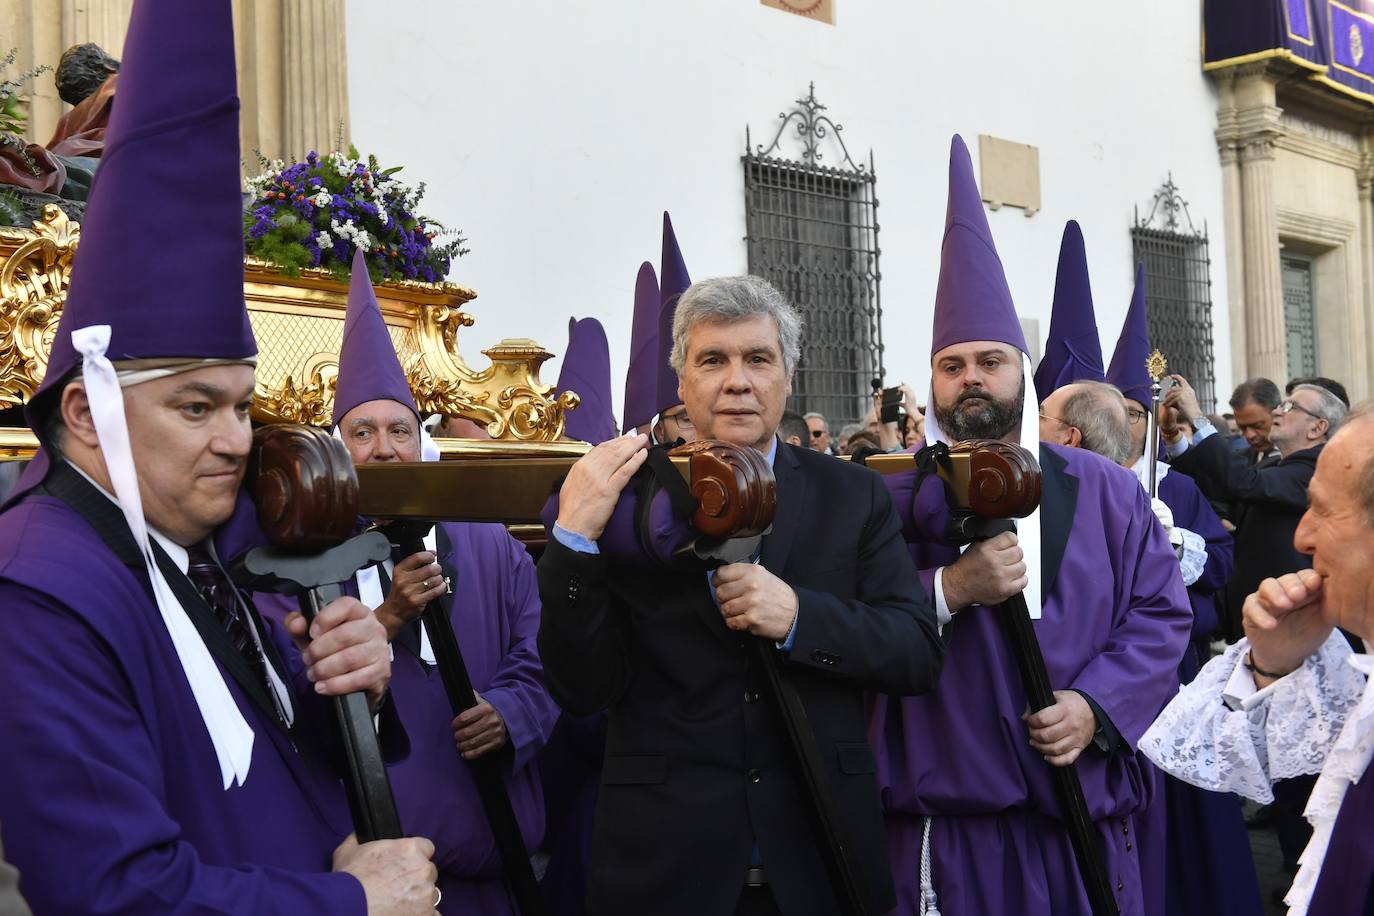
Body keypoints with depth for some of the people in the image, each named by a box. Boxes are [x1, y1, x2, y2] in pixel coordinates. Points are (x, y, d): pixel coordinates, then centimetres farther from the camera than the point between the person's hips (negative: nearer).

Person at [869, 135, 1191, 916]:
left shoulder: (1105, 490, 7)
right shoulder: (890, 499, -1)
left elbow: (1161, 612, 3)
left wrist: (1094, 704, -10)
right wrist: (948, 590, -19)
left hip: (1085, 810, 3)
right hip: (947, 821, -2)